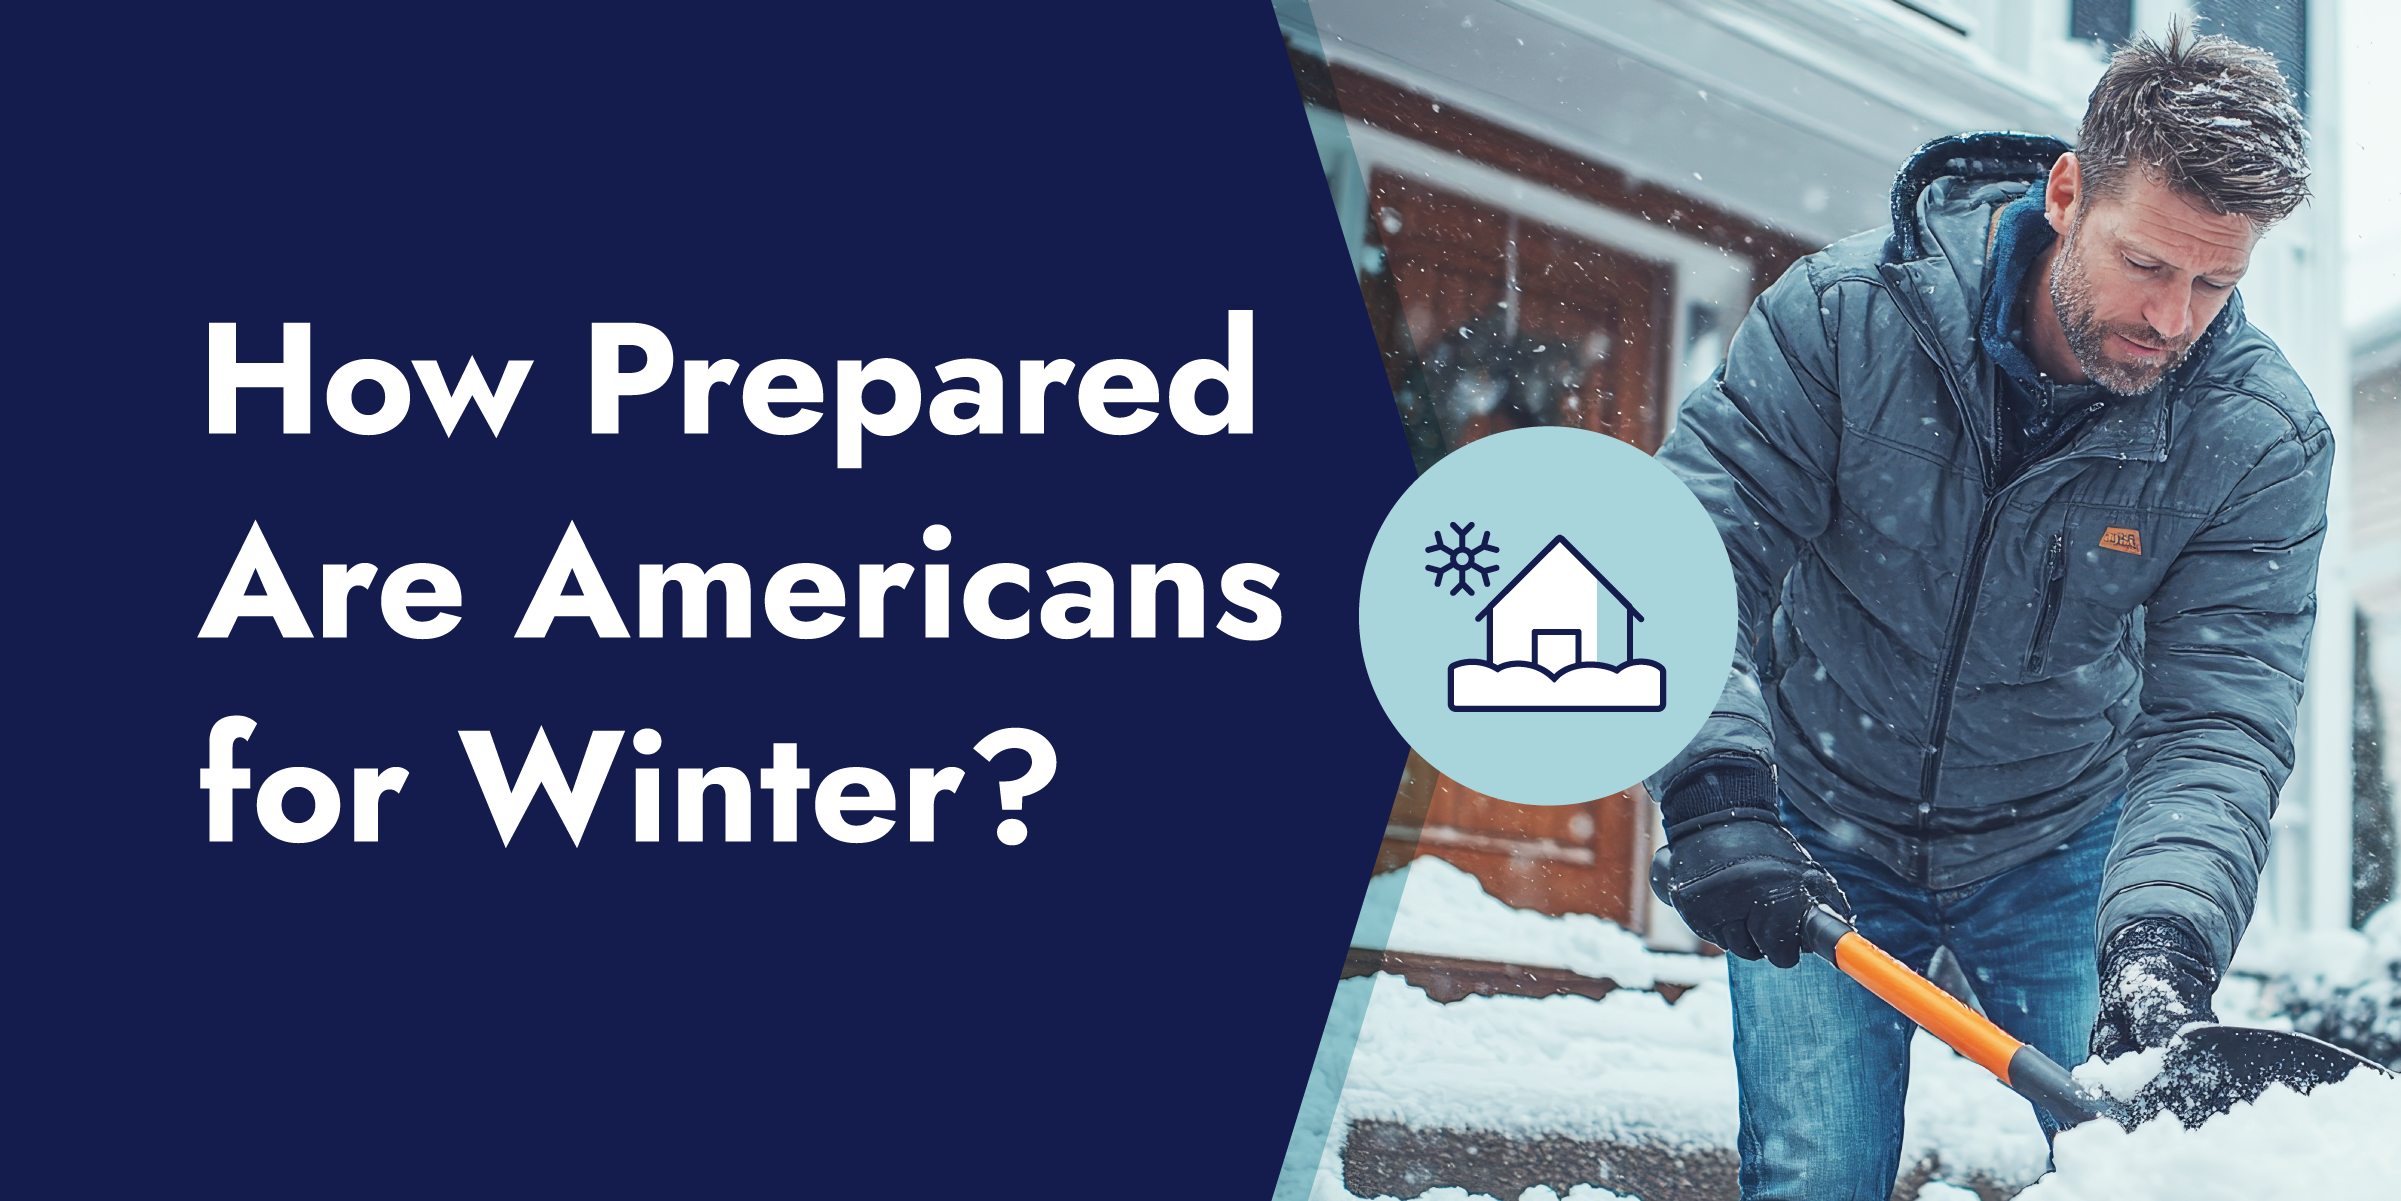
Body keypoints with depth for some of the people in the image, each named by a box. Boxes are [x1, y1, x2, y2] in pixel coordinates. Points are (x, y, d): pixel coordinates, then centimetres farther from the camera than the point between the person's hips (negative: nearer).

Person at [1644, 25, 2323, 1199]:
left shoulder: (2263, 440, -18)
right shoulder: (1845, 313, -21)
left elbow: (2217, 722, -23)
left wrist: (2159, 940, -39)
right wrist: (1715, 787, -37)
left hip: (2057, 847, 1)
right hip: (1824, 832, -1)